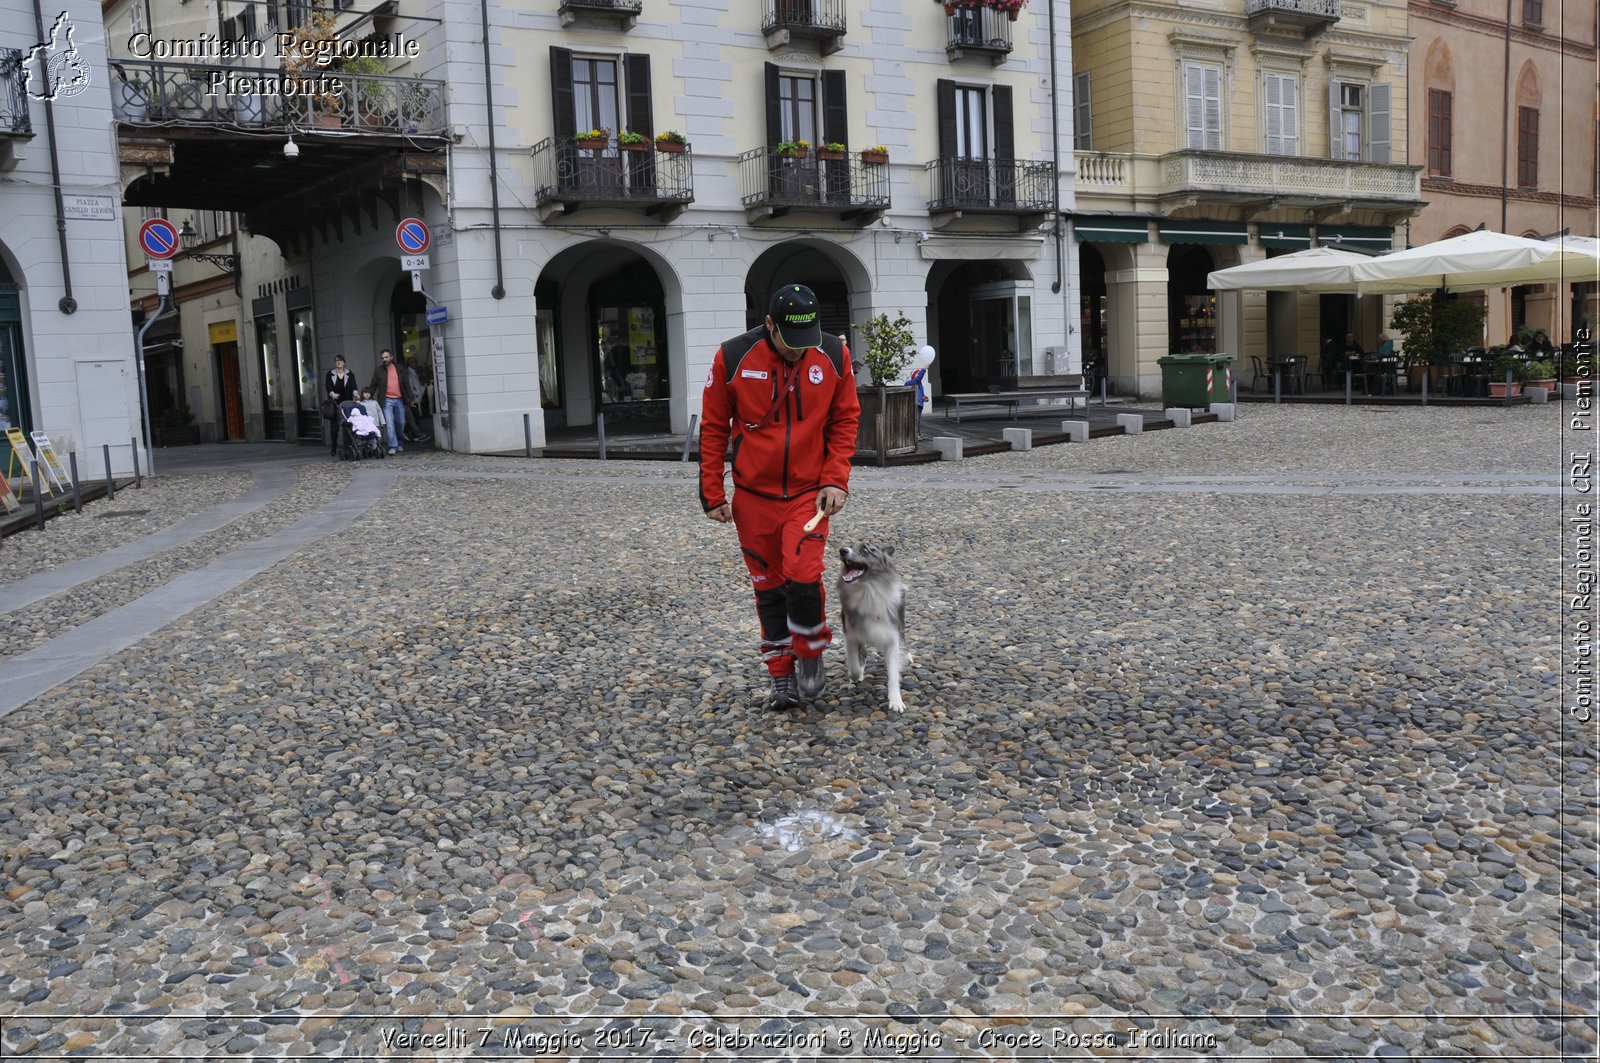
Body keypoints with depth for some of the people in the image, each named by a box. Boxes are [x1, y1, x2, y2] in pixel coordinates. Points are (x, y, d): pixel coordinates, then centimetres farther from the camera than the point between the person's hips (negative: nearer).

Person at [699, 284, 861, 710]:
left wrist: (835, 480, -8)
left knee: (803, 578, -15)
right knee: (769, 588, 8)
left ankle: (810, 656, 12)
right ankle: (782, 677, 22)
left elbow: (845, 420, 3)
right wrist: (712, 494, -2)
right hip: (753, 494, 1)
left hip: (810, 491, 0)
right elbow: (713, 428, -2)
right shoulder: (732, 358, -10)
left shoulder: (834, 356, -6)